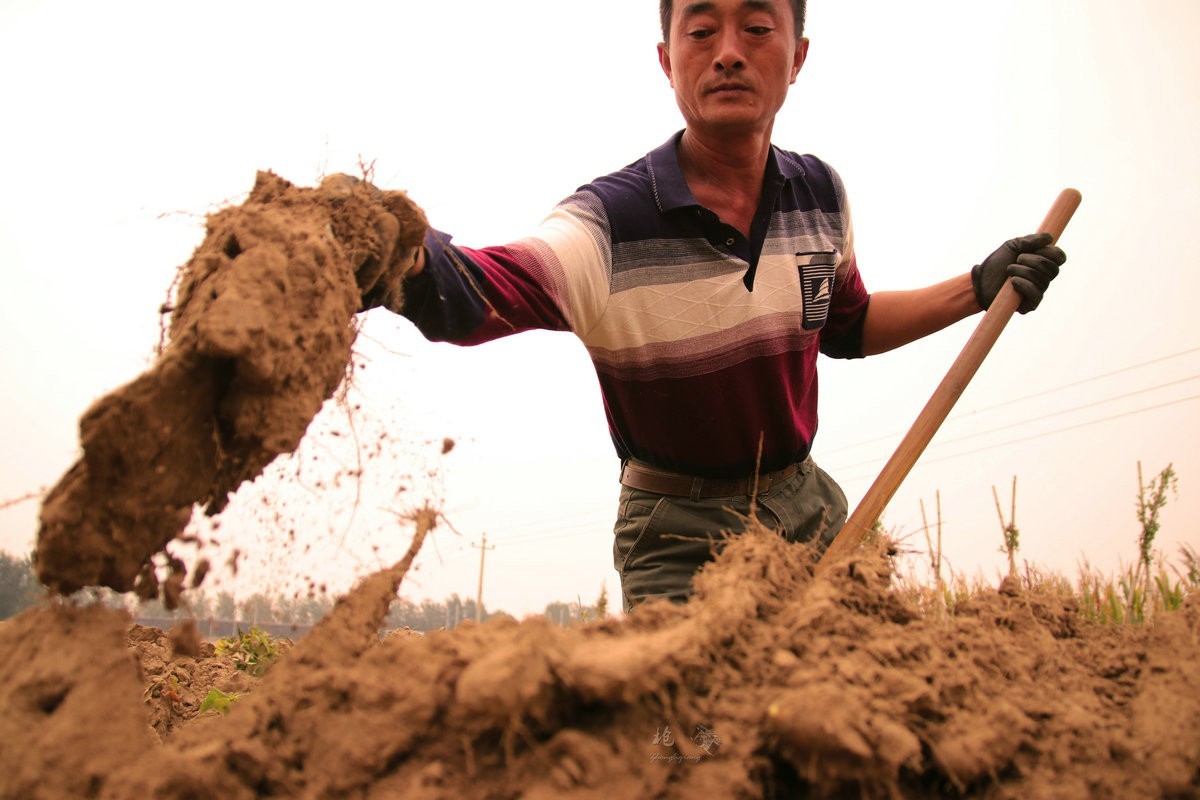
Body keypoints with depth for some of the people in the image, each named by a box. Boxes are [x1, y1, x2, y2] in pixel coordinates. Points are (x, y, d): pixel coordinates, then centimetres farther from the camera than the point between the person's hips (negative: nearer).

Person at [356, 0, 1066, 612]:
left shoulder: (821, 196, -3)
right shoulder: (610, 222, -22)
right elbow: (475, 292, -42)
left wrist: (978, 289, 3)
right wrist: (405, 258, -65)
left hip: (808, 509, 5)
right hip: (679, 539, -5)